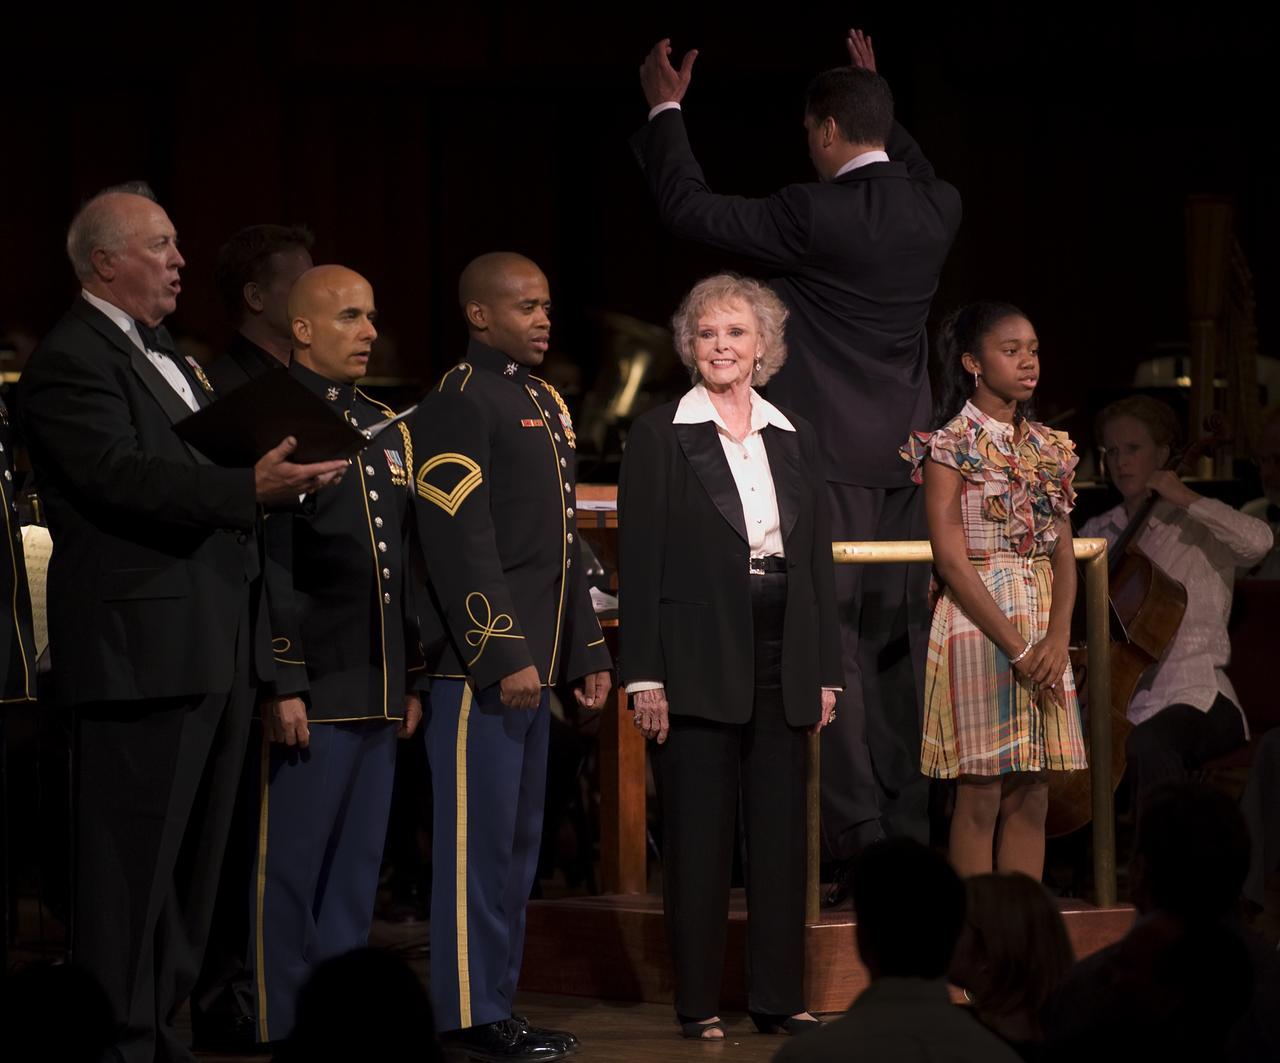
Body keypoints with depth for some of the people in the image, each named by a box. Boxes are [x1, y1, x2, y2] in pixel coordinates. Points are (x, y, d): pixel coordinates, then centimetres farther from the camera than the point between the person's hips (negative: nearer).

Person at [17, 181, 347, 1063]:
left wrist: (279, 469, 8)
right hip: (143, 648, -10)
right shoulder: (71, 362, -11)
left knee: (190, 855, 13)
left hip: (212, 643, 10)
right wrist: (252, 489, -30)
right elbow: (123, 475, -23)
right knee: (132, 855, -7)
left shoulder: (163, 357, 21)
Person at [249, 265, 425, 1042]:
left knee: (356, 875, 12)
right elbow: (264, 565, -13)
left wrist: (411, 680, 17)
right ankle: (281, 1033, 2)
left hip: (378, 696, 8)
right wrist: (280, 684, -17)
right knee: (289, 876, -2)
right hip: (310, 697, -8)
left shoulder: (387, 431, 18)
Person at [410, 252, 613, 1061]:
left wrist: (587, 651, 17)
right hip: (481, 667, -9)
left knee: (520, 841, 12)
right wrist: (505, 657, -19)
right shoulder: (460, 405, -10)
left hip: (533, 662, 9)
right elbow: (462, 547, -16)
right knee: (478, 841, -6)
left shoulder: (546, 405, 18)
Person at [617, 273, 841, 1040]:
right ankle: (698, 1002, 5)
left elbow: (819, 560, 12)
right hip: (700, 660, -4)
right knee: (699, 835, 0)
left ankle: (780, 997, 11)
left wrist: (826, 671, 7)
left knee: (782, 832, 5)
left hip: (783, 661, 4)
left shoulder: (794, 437, 11)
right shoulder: (661, 435, -1)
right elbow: (639, 562, -5)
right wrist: (645, 676, -11)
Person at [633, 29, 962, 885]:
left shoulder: (815, 214, -15)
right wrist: (877, 98, 40)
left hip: (831, 462, -7)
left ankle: (860, 843, -11)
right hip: (906, 463, 7)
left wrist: (665, 111, 8)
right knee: (896, 654, 11)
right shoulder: (936, 212, 5)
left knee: (831, 651, -6)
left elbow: (690, 208, -6)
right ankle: (908, 839, 14)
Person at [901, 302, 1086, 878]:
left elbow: (1064, 555, 8)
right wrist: (1017, 647, -16)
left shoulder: (1048, 448, 12)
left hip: (1042, 634, 6)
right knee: (981, 796, -5)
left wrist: (1057, 638, -10)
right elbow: (951, 559, -12)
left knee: (1031, 799, 5)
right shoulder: (950, 447, -5)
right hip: (978, 626, -6)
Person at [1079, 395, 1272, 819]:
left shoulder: (1196, 527, 2)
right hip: (1117, 704, 5)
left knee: (1145, 747, -38)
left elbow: (1258, 541, -20)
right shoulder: (1097, 533, 17)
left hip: (1191, 700, -5)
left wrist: (1185, 498, -12)